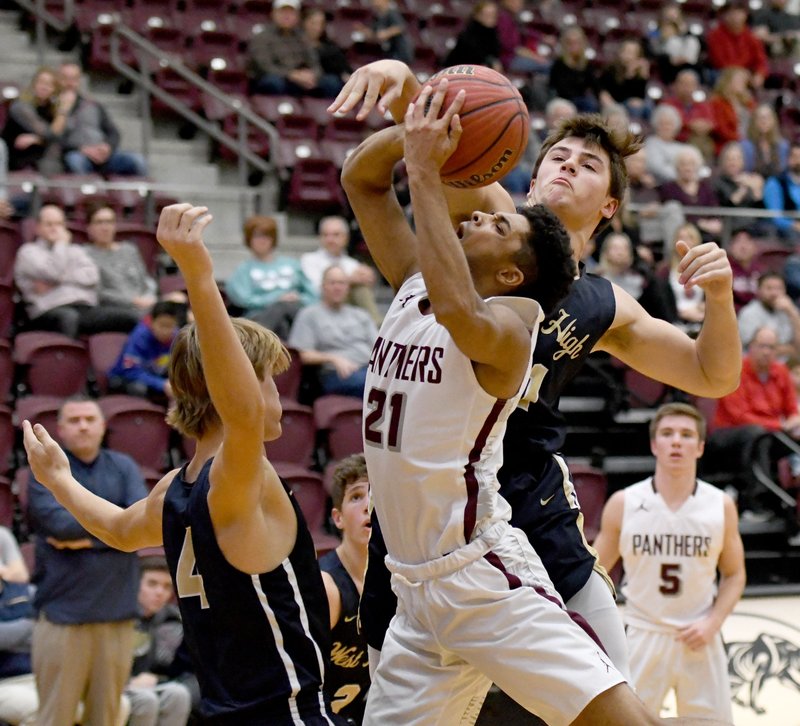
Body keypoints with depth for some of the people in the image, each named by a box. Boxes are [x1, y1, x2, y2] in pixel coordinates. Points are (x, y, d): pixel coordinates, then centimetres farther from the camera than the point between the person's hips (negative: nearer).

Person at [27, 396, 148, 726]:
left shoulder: (123, 467, 11)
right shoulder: (46, 469, 2)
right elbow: (59, 522, -14)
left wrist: (89, 537, -12)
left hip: (117, 610, 3)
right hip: (64, 609, -3)